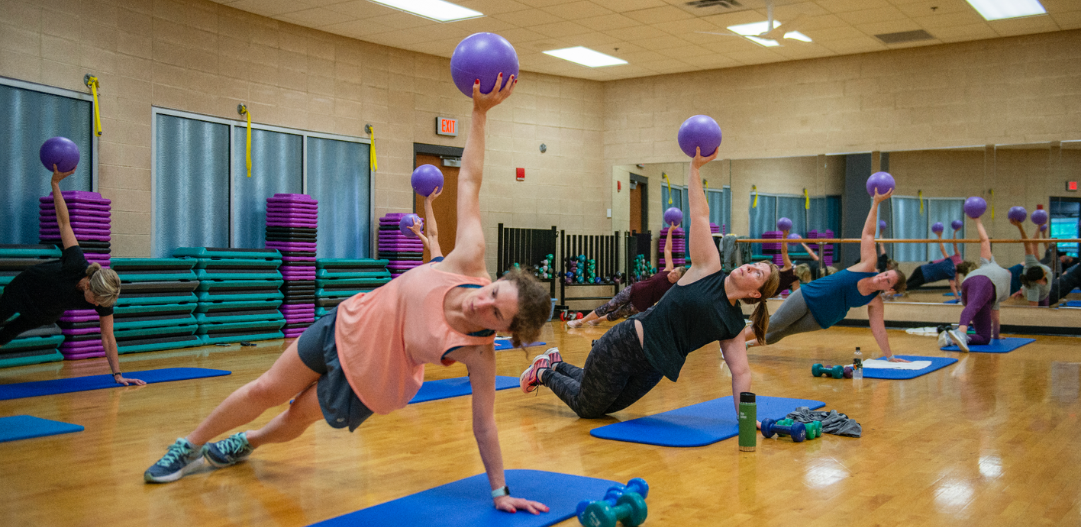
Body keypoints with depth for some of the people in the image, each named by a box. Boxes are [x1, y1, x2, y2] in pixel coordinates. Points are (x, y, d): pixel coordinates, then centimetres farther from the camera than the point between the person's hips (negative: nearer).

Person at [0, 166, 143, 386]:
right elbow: (64, 222, -37)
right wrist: (55, 183, -37)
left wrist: (118, 374, -28)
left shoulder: (104, 300, -35)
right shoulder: (76, 265, -44)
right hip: (27, 289, -4)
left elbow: (108, 337, -25)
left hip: (49, 313, 4)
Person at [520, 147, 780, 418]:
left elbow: (741, 372, -1)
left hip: (650, 369, 5)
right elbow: (700, 214, -15)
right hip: (625, 344, -5)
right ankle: (546, 372, 34)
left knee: (604, 408, 19)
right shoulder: (708, 268, -11)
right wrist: (695, 166, -21)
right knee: (586, 408, 7)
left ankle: (556, 365, 41)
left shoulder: (733, 324, -1)